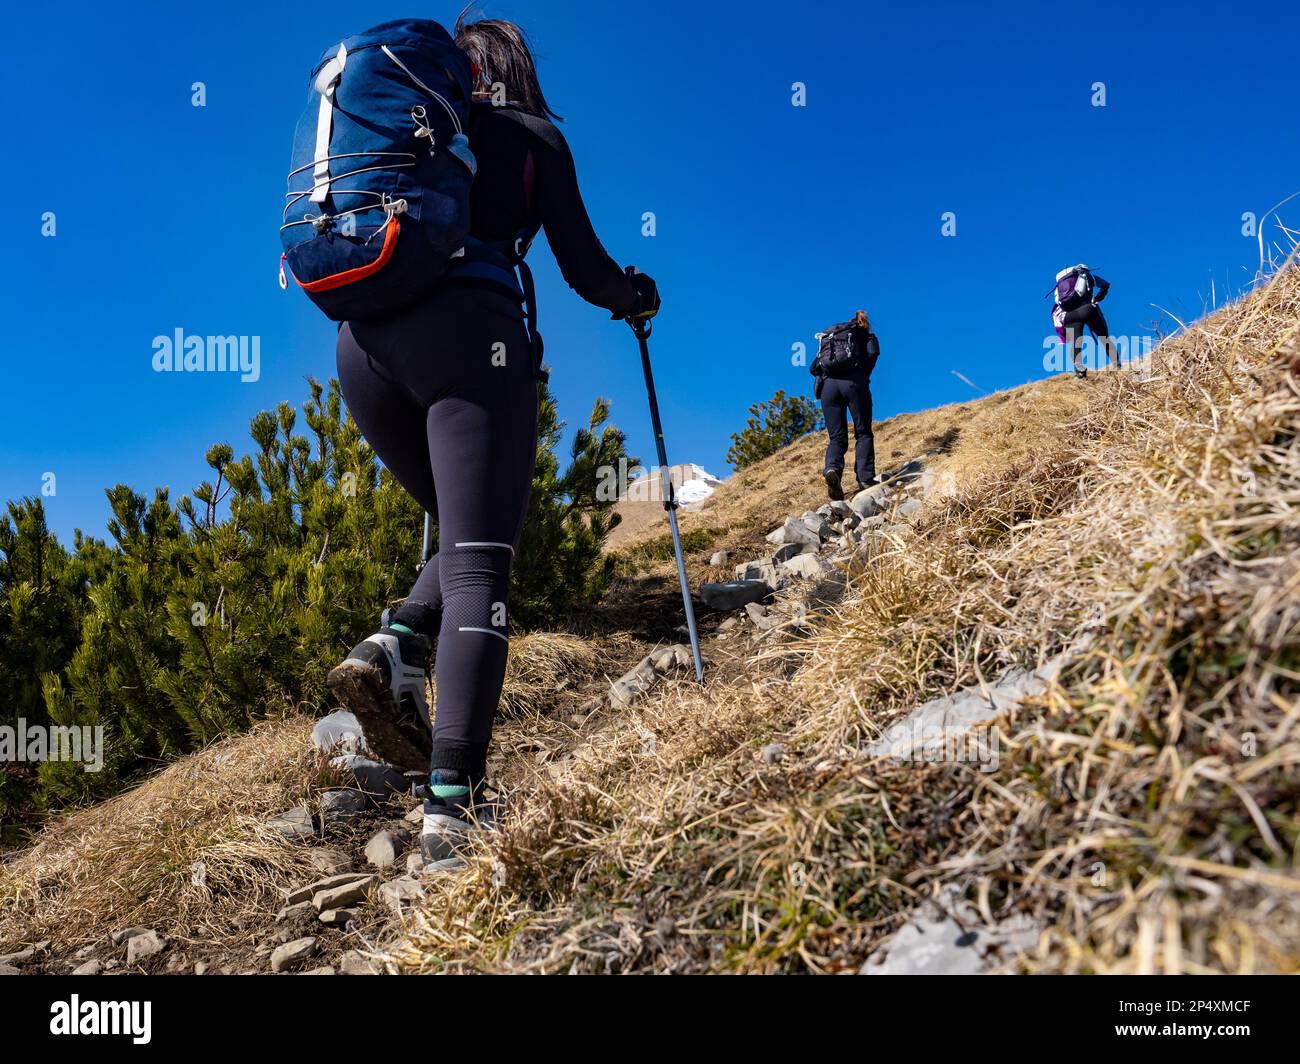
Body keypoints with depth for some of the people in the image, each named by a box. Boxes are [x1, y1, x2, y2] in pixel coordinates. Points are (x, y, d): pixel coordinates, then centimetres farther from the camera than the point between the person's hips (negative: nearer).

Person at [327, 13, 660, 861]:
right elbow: (584, 268, 9)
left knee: (470, 535, 19)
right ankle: (450, 806, -22)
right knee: (479, 564, -11)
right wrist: (637, 297, 30)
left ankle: (395, 648, -8)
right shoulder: (533, 135, 16)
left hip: (363, 343, 5)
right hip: (472, 332, -5)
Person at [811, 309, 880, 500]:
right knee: (863, 433, 4)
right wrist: (864, 375, 16)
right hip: (854, 382, -3)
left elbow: (815, 368, 20)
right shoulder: (865, 334, 24)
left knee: (836, 437, 3)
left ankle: (832, 469, -25)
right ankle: (865, 478, -11)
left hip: (827, 384, 3)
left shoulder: (826, 337, 33)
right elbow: (873, 353, 5)